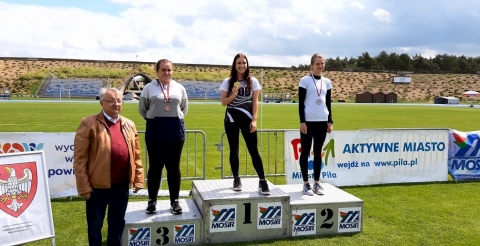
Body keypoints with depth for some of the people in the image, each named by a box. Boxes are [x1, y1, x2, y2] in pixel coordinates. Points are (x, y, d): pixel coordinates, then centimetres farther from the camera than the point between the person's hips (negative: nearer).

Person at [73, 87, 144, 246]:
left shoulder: (129, 125, 7)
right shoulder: (89, 124, -9)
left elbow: (136, 155, 11)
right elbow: (79, 159, -10)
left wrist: (138, 179, 7)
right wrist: (84, 186, -12)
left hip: (122, 184, 4)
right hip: (97, 185, -4)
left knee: (117, 223, 18)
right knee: (95, 224, 12)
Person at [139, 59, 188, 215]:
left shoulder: (179, 88, 6)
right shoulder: (149, 88, 0)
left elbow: (184, 108, 17)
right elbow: (142, 109, 7)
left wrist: (175, 119, 10)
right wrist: (153, 119, 8)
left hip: (176, 131, 2)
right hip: (155, 131, -1)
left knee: (173, 167, 7)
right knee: (155, 166, 6)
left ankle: (174, 201, 16)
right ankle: (152, 200, 18)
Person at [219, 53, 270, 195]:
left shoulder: (253, 81, 2)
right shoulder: (228, 82, 2)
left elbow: (255, 102, 1)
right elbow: (223, 102, 2)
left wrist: (254, 120, -7)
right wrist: (233, 95, -16)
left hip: (247, 119, -1)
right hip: (231, 119, 1)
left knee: (253, 150, -4)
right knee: (234, 150, 9)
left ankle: (262, 181, -1)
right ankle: (236, 179, 21)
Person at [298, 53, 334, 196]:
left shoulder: (327, 82, 10)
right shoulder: (305, 80, -3)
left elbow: (328, 103, 13)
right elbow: (301, 103, -6)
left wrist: (330, 121, 8)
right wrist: (302, 121, -12)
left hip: (322, 121, 4)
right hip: (308, 121, -4)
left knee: (318, 152, 9)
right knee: (305, 152, 2)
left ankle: (316, 183, 15)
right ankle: (306, 183, 8)